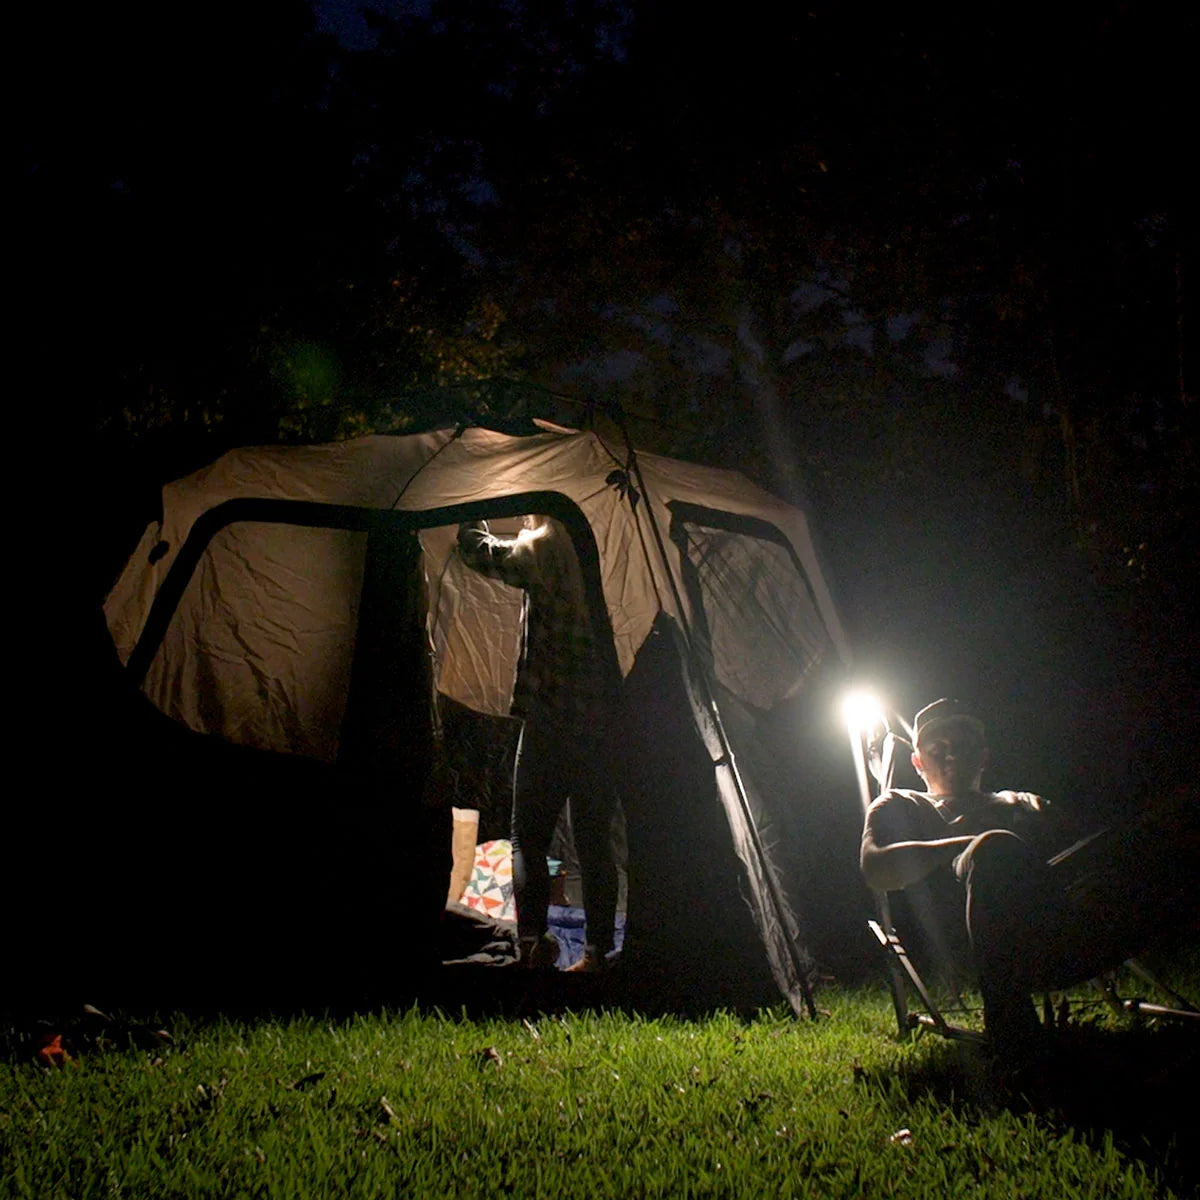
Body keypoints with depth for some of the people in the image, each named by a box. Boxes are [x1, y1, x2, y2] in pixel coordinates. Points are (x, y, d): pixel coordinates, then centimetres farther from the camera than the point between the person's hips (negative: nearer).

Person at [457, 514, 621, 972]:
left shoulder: (542, 550, -8)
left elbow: (478, 551, 6)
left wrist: (473, 515, 22)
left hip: (550, 717, -4)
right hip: (604, 722, 4)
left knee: (528, 837, 4)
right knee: (594, 839, 11)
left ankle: (532, 938, -8)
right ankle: (598, 950, 11)